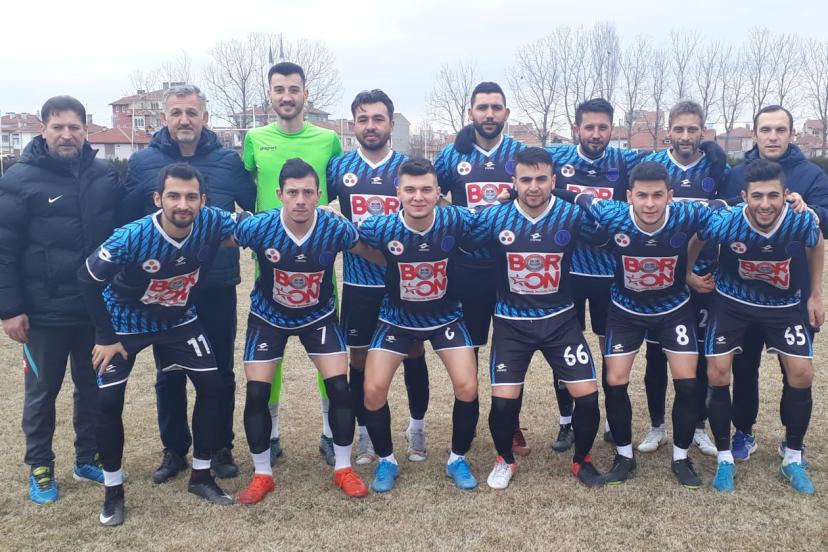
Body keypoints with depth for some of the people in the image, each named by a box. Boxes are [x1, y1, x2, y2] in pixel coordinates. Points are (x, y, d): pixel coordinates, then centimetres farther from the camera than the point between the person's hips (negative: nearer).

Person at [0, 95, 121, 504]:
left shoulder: (106, 175, 1)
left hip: (99, 308, 3)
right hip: (44, 312, -3)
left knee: (94, 388, 15)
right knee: (42, 392, 11)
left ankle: (88, 460, 32)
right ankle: (40, 468, 28)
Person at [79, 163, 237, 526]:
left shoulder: (212, 222, -27)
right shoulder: (131, 238, -35)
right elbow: (88, 280, -20)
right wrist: (106, 337, -16)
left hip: (179, 319, 3)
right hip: (126, 322, -3)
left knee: (212, 385, -1)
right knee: (108, 402, -8)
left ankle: (200, 475, 17)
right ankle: (113, 490, 15)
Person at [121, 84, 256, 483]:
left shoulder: (228, 161, 3)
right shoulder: (142, 162, 2)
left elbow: (260, 208, 7)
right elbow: (125, 221, 3)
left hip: (217, 286, 0)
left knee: (220, 372, 9)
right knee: (169, 375, 11)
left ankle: (221, 448, 25)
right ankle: (174, 450, 27)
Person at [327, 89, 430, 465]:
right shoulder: (338, 167, 2)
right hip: (358, 283, 1)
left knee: (413, 354, 9)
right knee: (360, 359, 8)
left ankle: (417, 429, 28)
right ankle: (365, 435, 26)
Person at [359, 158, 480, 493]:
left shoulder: (456, 221, -22)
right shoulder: (381, 228, -24)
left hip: (446, 317, 0)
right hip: (397, 319, 0)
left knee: (467, 388, -11)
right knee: (373, 390, -9)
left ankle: (458, 459, 15)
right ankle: (386, 460, 17)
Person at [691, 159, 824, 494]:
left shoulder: (802, 221, -26)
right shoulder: (725, 222, -31)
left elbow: (816, 247, -1)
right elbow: (695, 240, -7)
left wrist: (816, 296, 3)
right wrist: (687, 274, 1)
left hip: (785, 305, 1)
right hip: (732, 301, -1)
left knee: (802, 374, -7)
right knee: (717, 374, -9)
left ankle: (793, 460, 14)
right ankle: (725, 458, 10)